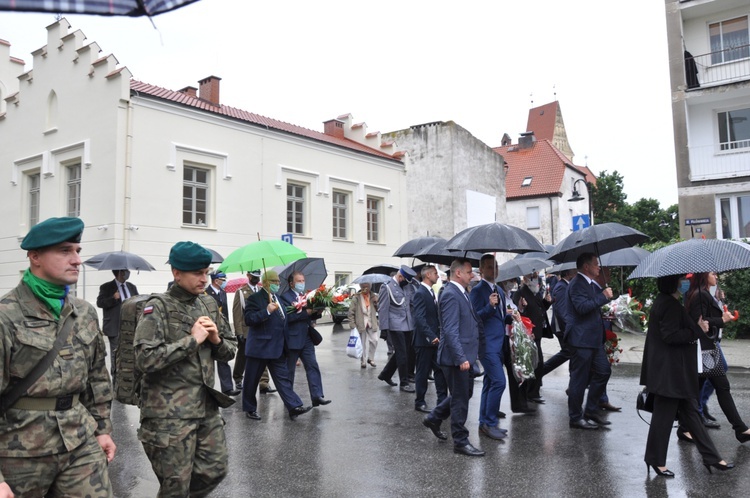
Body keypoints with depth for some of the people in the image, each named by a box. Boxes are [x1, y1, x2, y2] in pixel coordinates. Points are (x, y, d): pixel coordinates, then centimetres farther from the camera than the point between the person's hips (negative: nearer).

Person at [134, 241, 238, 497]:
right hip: (170, 412, -6)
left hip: (206, 406, 6)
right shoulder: (159, 307, -10)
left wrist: (216, 340, -6)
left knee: (215, 470, 13)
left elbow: (230, 351, 15)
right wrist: (192, 340, -19)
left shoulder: (208, 304, 9)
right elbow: (145, 359, -20)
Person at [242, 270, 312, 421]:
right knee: (252, 380, 7)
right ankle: (249, 409, 21)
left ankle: (294, 407, -1)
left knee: (283, 378, 2)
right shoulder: (255, 298, -10)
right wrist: (267, 311, -28)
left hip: (277, 348, 6)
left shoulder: (278, 298, 14)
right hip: (259, 347, -6)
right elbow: (249, 319, -21)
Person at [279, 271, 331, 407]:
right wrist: (306, 312, -24)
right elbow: (288, 316, -21)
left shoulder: (306, 295, 11)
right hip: (292, 339, -5)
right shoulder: (284, 297, -8)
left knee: (313, 367, -1)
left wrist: (316, 312, -9)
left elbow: (310, 316, 12)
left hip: (306, 338, 5)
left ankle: (317, 396, -1)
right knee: (289, 369, 8)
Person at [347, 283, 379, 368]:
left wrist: (377, 302, -12)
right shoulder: (356, 298, -2)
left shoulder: (373, 297, 7)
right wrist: (352, 324, -9)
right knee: (363, 344, 2)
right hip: (361, 324, -2)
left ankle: (371, 358, 18)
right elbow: (351, 312, -3)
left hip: (371, 324, 3)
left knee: (374, 341, -4)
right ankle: (363, 361, 17)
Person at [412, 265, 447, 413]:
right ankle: (419, 403, 14)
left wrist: (437, 335, 11)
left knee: (440, 370, 11)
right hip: (424, 340, -9)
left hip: (435, 339, 9)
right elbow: (419, 318, -25)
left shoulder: (431, 292, 13)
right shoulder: (420, 293, -16)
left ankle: (442, 400, 19)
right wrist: (431, 336, -30)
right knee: (422, 372, 3)